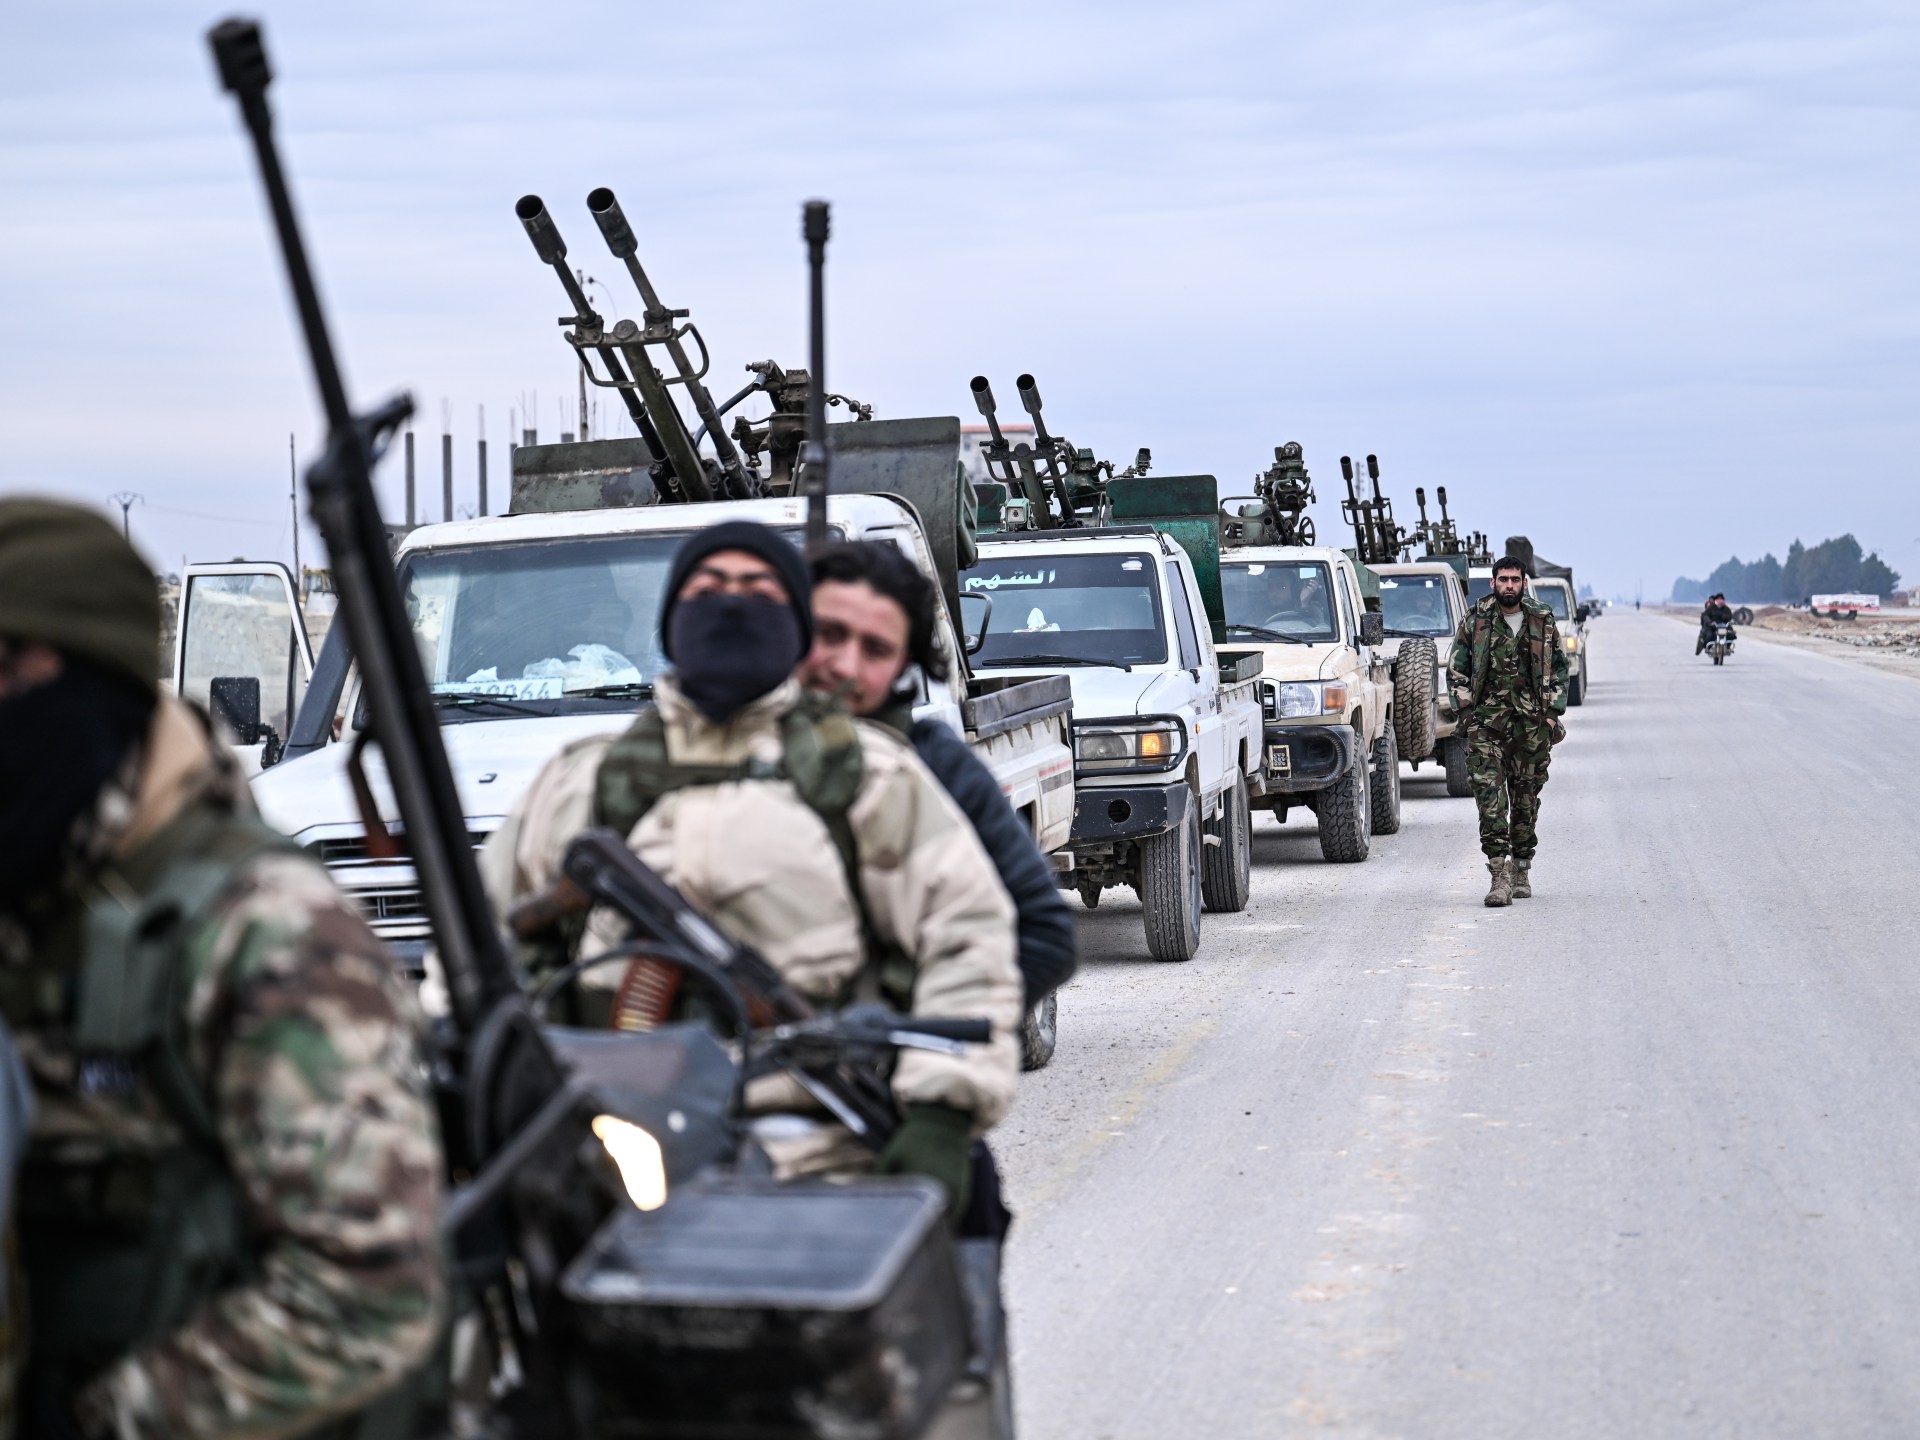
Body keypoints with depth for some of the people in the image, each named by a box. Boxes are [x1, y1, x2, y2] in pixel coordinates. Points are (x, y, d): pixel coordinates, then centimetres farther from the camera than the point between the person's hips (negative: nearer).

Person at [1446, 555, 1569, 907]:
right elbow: (1456, 669, 6)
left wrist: (1553, 713, 3)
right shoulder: (1475, 621, 2)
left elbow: (1559, 668, 12)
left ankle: (1521, 870, 21)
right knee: (1489, 795, -13)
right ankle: (1499, 874, -17)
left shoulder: (1543, 622, 6)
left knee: (1526, 798, 8)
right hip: (1487, 722, -2)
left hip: (1532, 722, 2)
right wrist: (1466, 711, -2)